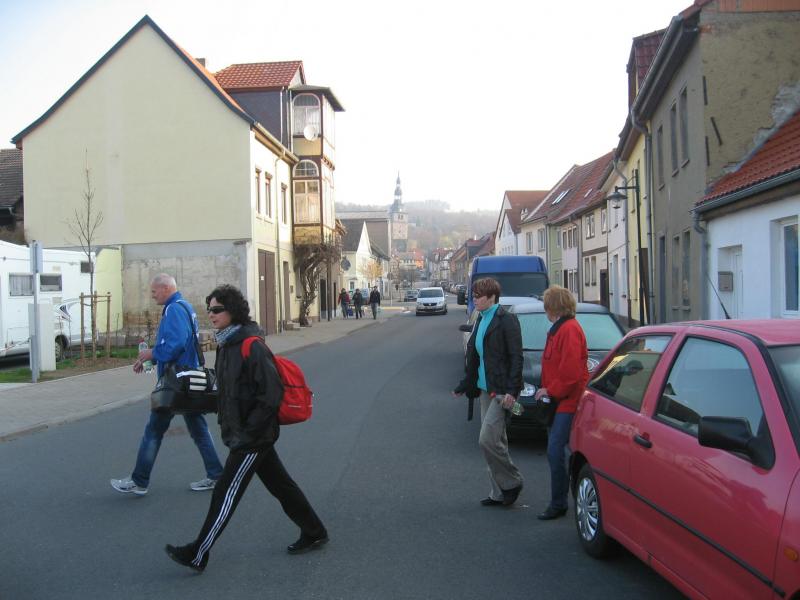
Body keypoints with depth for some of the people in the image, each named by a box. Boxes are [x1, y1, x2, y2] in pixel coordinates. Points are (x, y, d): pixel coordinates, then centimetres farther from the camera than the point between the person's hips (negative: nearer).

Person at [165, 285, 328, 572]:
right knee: (280, 485, 17)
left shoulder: (252, 346, -20)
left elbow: (271, 394, -23)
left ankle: (197, 555, 11)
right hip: (241, 433, 9)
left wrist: (247, 432, -21)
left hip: (253, 437, -9)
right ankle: (313, 532, 30)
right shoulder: (227, 344, 9)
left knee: (226, 493, 0)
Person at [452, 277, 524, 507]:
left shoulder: (506, 320, -11)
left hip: (502, 390, -9)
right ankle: (499, 493, 20)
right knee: (496, 440, 12)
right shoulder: (480, 321, 14)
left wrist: (511, 390, -21)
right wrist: (464, 386, 22)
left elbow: (516, 357, -15)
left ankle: (512, 482, 7)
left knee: (488, 439, -12)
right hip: (485, 389, 9)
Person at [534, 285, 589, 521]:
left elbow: (571, 371, -22)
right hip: (559, 400, 10)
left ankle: (558, 504, -3)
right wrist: (548, 390, 14)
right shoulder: (559, 329, 17)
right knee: (555, 451, 13)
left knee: (555, 451, -10)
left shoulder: (569, 329, -15)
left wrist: (551, 390, -13)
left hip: (569, 402, -10)